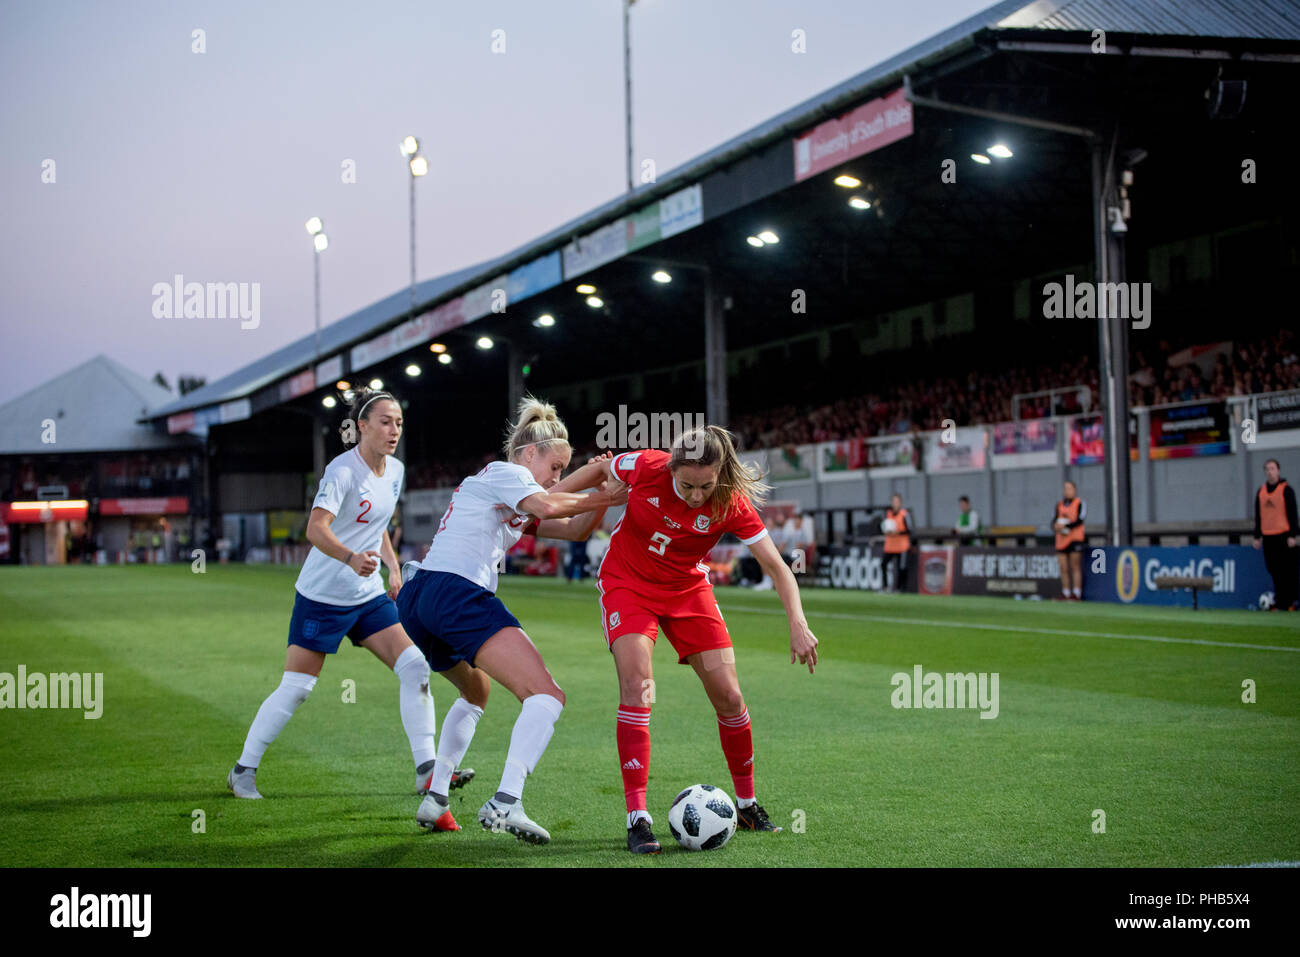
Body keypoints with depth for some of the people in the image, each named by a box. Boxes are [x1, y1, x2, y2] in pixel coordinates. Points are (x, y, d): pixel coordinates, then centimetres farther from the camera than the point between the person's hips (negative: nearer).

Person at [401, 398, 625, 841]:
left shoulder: (513, 502, 30)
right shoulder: (502, 472, 3)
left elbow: (573, 528, 23)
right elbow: (547, 506, -18)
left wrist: (602, 497, 8)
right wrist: (601, 498, -5)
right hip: (458, 592, -11)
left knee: (474, 693, 34)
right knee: (547, 696, -16)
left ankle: (435, 799, 25)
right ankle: (505, 802, -33)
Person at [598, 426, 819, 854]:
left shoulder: (731, 504, -22)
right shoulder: (645, 466, -25)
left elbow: (776, 566, -20)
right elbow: (600, 469, -2)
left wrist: (798, 623, -32)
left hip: (687, 590, 2)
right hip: (626, 582, -2)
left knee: (729, 696, -1)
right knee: (636, 685, -22)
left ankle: (747, 804, 21)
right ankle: (637, 819, -19)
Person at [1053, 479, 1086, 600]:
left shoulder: (1080, 504, 2)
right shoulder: (1059, 505, 17)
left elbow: (1080, 520, -10)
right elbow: (1054, 521, 12)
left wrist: (1065, 526, -20)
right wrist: (1056, 527, -12)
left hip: (1075, 539, -5)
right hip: (1061, 540, 5)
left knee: (1075, 567, -7)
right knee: (1063, 568, 3)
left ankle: (1076, 594, -6)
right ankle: (1066, 594, 9)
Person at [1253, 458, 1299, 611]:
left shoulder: (1286, 490, -2)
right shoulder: (1261, 492, 14)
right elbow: (1258, 516, 18)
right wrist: (1257, 536, 14)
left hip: (1284, 536, -5)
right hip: (1268, 538, 5)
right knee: (1275, 572, 5)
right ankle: (1280, 603, 9)